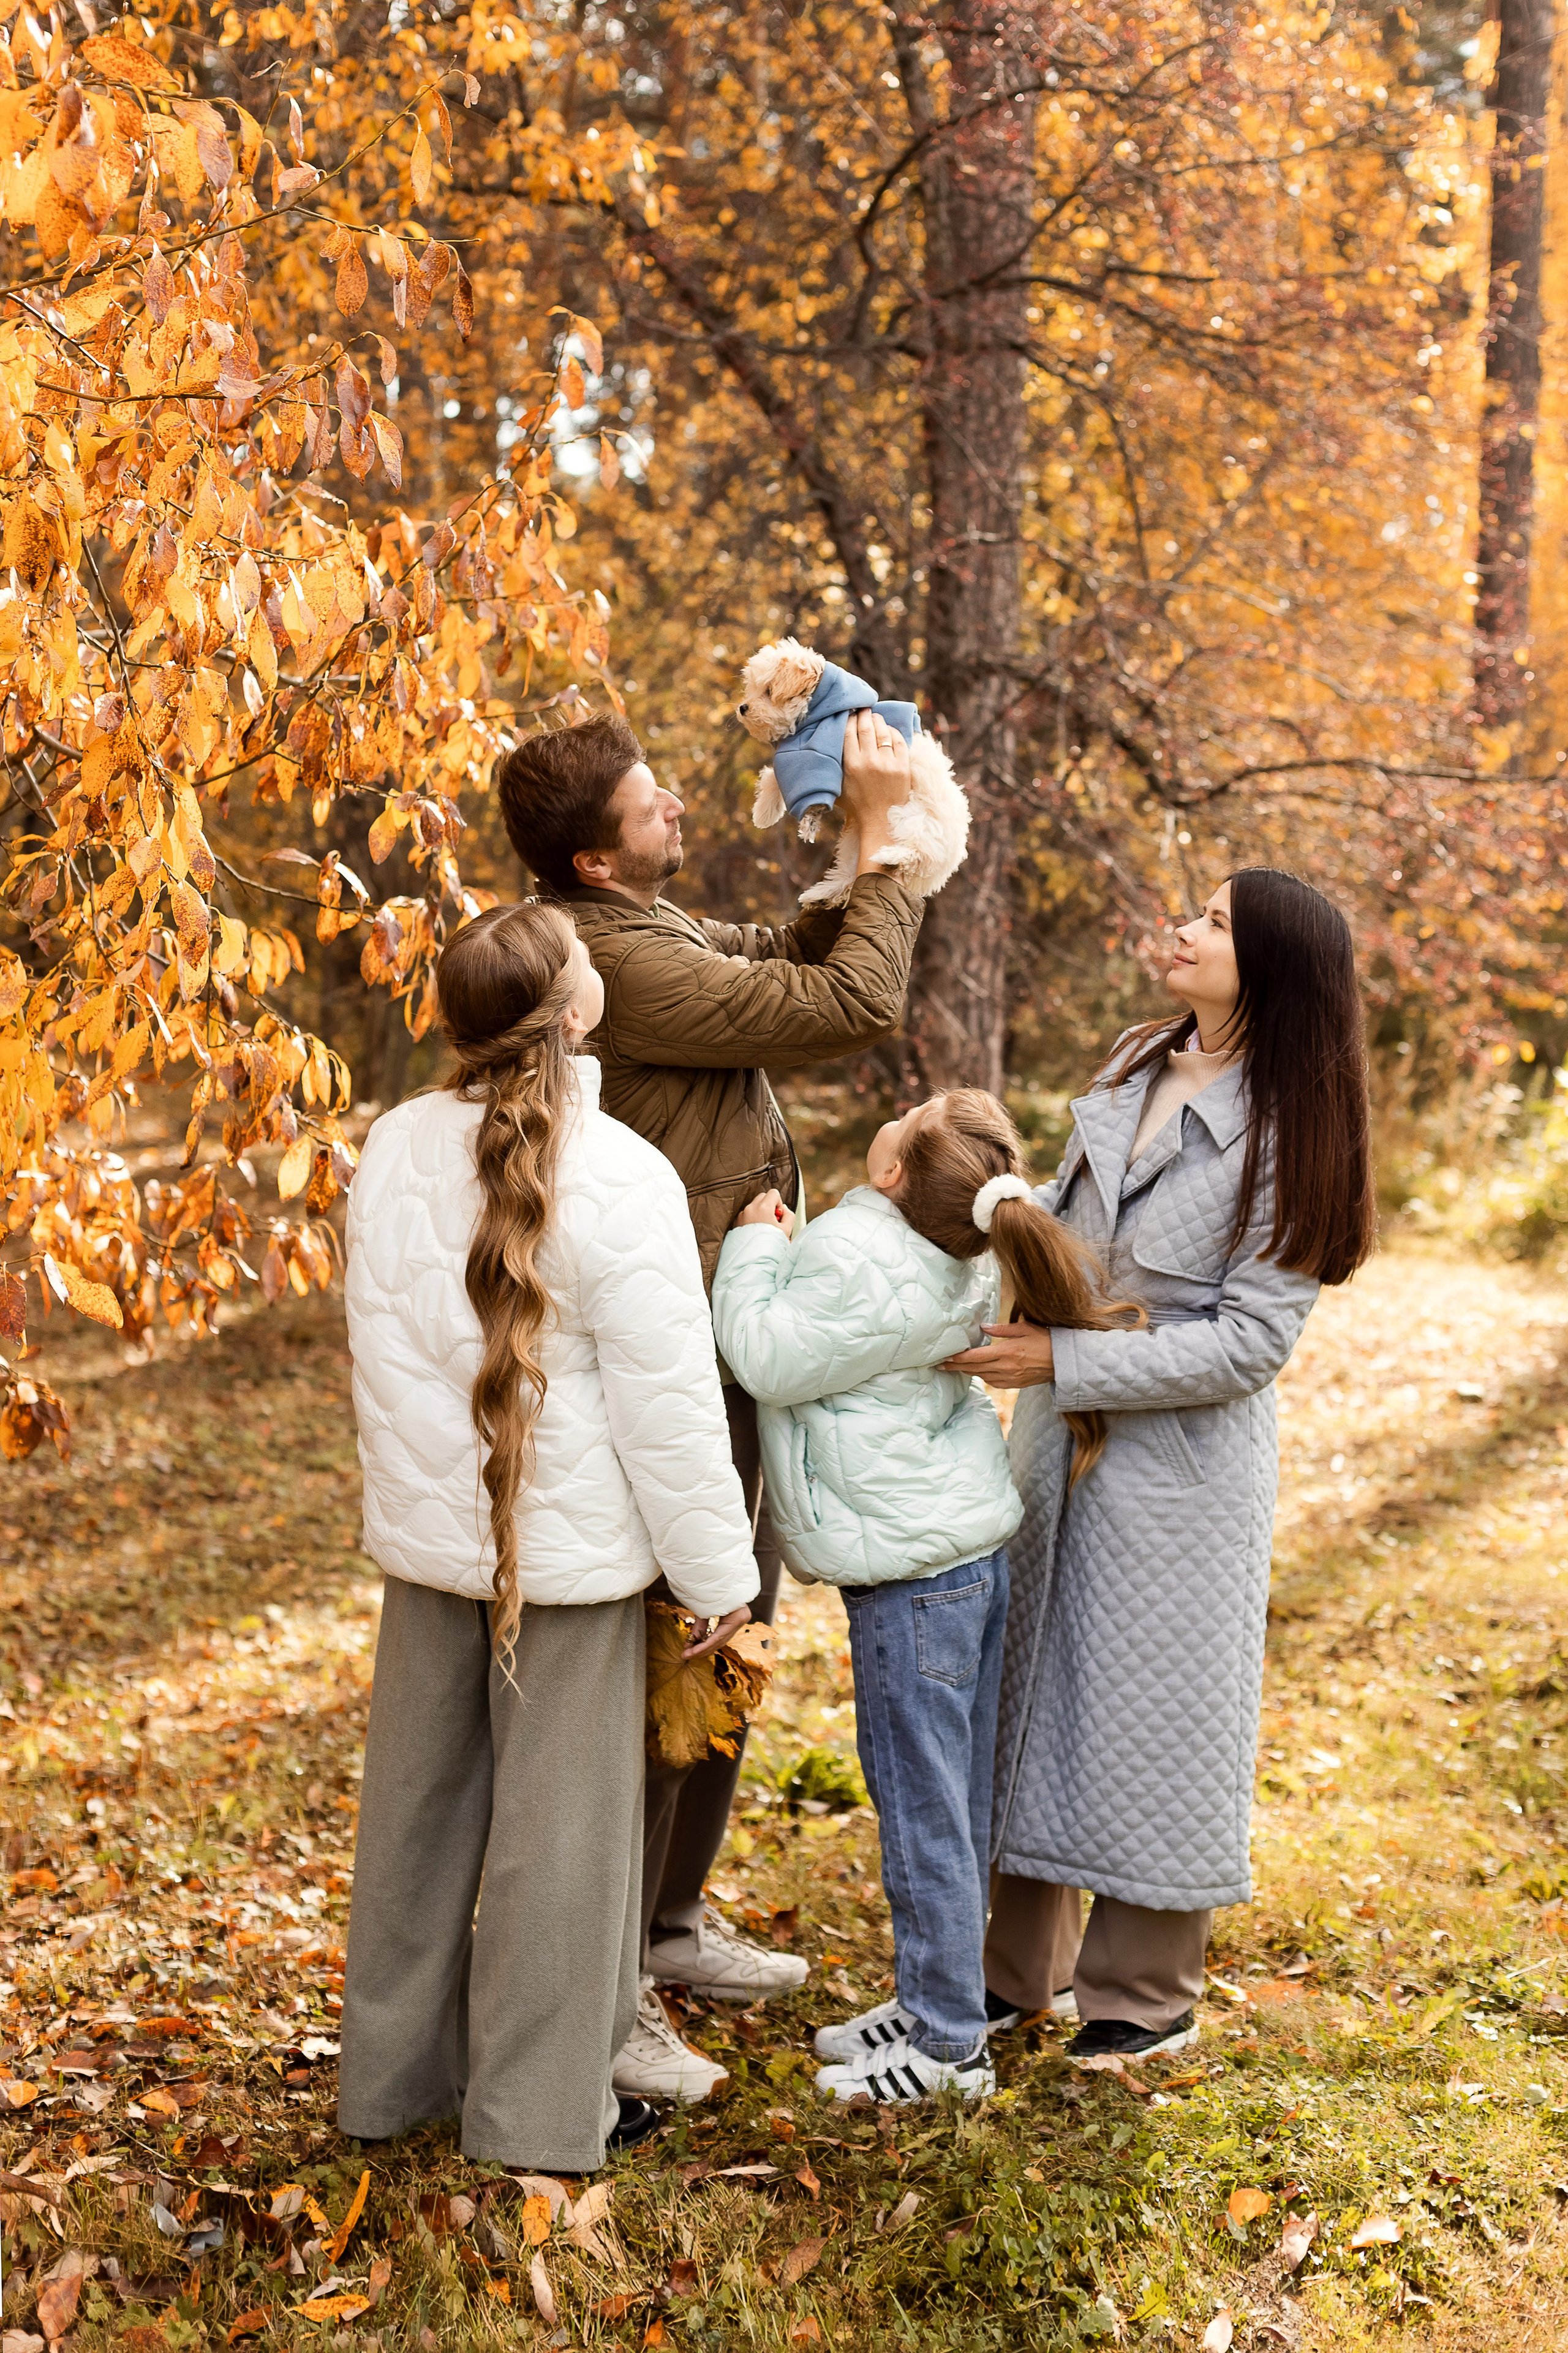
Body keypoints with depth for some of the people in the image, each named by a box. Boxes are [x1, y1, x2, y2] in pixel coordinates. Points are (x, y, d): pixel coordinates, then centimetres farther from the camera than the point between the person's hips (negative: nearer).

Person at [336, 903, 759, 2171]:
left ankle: (393, 2072, 32)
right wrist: (718, 1569, -7)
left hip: (428, 1535, 6)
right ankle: (541, 2107, 19)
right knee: (558, 1820, 7)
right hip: (571, 1552, -6)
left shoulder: (395, 1149, 0)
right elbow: (667, 1402, -16)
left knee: (420, 1801, 18)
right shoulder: (618, 1180, -19)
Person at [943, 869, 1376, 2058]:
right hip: (1062, 1433, 7)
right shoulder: (1135, 1066, 4)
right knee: (1036, 1682, 14)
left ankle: (1148, 1991, 23)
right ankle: (1017, 1962, 29)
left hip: (1180, 1460, -7)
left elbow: (1251, 1338, -19)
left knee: (1153, 1703, 5)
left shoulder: (1288, 1133, -15)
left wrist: (1063, 1361, -21)